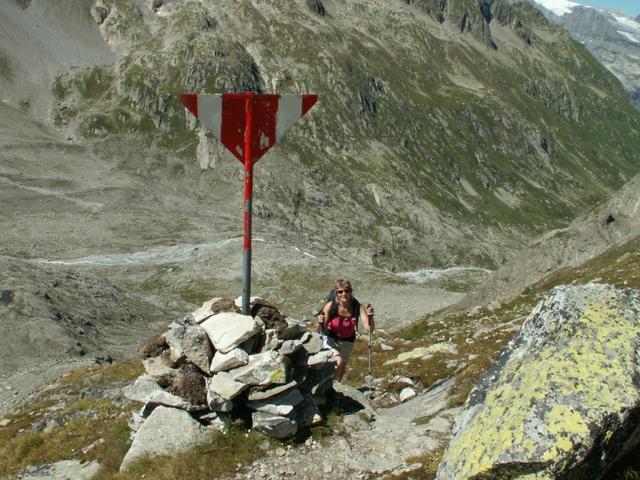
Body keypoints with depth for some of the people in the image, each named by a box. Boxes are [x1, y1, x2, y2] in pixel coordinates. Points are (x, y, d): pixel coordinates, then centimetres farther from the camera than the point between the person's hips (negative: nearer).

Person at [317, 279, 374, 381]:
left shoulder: (358, 307, -25)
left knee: (343, 366, 22)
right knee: (338, 362, -27)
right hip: (331, 339, -3)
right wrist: (320, 323, -40)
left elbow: (369, 330, -26)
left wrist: (370, 317, -44)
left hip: (348, 341, 3)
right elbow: (321, 330, -18)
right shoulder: (330, 306, -27)